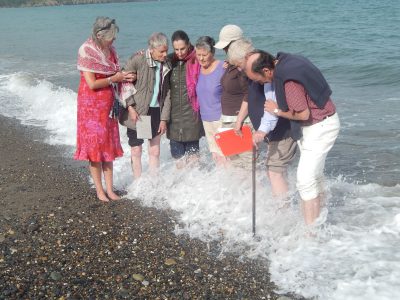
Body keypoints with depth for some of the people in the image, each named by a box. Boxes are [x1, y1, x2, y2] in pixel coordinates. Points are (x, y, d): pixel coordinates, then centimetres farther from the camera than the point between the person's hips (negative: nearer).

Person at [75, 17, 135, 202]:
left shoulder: (109, 50, 6)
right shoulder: (86, 51, -15)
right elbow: (92, 84, -19)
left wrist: (124, 76, -7)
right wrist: (115, 78, -13)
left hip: (107, 103, 7)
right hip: (91, 103, -7)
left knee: (109, 146, 7)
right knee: (94, 145, 0)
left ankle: (109, 189, 14)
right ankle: (99, 190, 9)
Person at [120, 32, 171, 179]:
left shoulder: (166, 66, 4)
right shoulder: (138, 60, -12)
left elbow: (167, 93, 6)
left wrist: (164, 118, 3)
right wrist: (130, 107, -15)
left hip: (156, 111, 4)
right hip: (136, 112, -4)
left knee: (155, 151, 9)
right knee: (136, 151, 5)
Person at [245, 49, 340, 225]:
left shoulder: (288, 81, -30)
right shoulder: (283, 61, -2)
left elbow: (303, 114, -26)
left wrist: (277, 110, -12)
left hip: (321, 126, -10)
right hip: (315, 125, 10)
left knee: (305, 180, -11)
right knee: (314, 177, 19)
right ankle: (319, 220, 32)